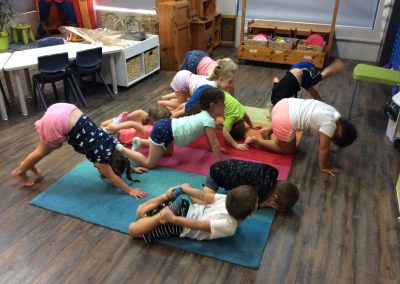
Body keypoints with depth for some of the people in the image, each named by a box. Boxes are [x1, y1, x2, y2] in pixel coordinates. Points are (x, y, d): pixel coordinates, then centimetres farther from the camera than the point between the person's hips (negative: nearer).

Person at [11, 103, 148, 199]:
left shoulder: (110, 142, 9)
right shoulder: (101, 154, -9)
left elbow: (121, 152, 28)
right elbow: (112, 176, -3)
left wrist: (131, 167, 32)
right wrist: (130, 191, -1)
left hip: (63, 111, 8)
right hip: (58, 121, -8)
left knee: (49, 147, 29)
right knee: (43, 150, 16)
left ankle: (29, 165, 50)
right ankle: (20, 172, 39)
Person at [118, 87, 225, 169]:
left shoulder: (205, 114, 11)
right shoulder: (209, 120, -18)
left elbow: (210, 138, 25)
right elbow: (214, 143, -14)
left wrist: (217, 148, 29)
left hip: (167, 126, 10)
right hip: (164, 130, -10)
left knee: (168, 153, 34)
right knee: (149, 164, 0)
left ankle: (139, 142, 29)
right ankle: (121, 149, 5)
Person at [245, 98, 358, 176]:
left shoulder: (334, 115, 12)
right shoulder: (329, 124, -14)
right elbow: (324, 148, -8)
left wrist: (327, 148, 35)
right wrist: (323, 167, 4)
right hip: (283, 121, -9)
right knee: (288, 149, 13)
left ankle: (268, 131, 28)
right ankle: (256, 140, 11)